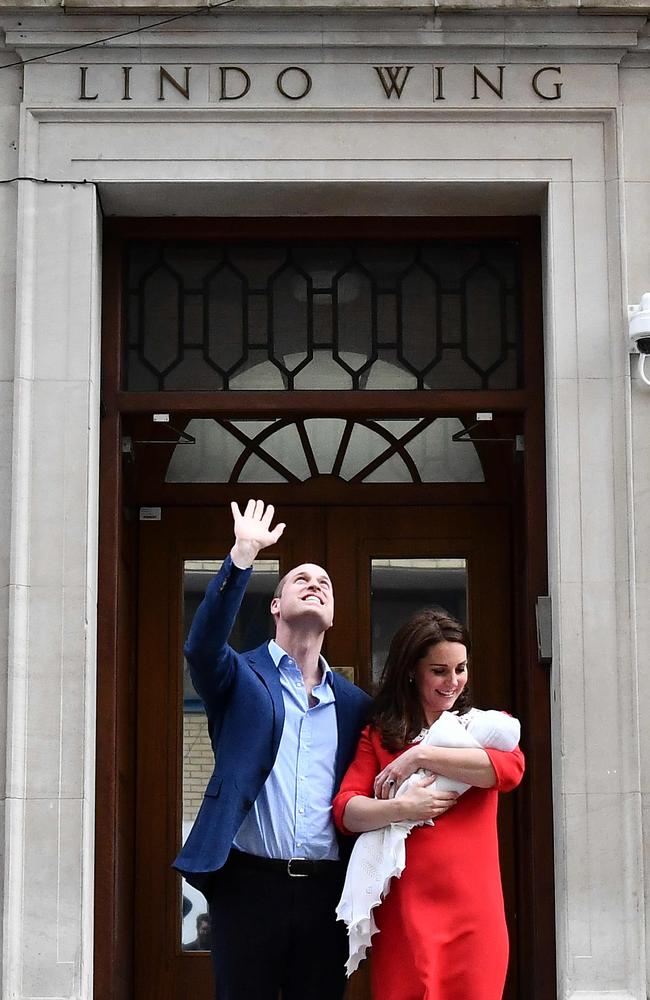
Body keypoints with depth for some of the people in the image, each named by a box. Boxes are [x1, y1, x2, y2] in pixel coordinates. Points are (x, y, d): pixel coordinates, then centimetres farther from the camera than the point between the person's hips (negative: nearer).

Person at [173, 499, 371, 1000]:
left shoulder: (354, 704, 14)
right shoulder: (242, 678, 4)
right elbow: (203, 645, -18)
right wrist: (243, 554, -25)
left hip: (327, 888, 3)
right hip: (250, 883, -3)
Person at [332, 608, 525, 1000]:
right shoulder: (380, 734, 11)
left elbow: (511, 767, -11)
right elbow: (346, 810, 1)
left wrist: (420, 755, -10)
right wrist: (399, 809, -18)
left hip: (473, 910, 0)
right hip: (405, 909, 0)